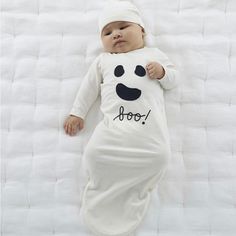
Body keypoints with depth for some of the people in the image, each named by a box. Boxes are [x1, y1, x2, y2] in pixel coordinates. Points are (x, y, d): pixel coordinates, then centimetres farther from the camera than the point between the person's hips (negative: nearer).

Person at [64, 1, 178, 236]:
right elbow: (89, 87, 22)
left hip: (149, 124, 0)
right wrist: (76, 112, 18)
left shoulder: (154, 54, 22)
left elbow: (173, 80, 22)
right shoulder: (102, 60, 23)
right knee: (95, 153, -18)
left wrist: (162, 72, 0)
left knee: (158, 155, -22)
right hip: (113, 124, 1)